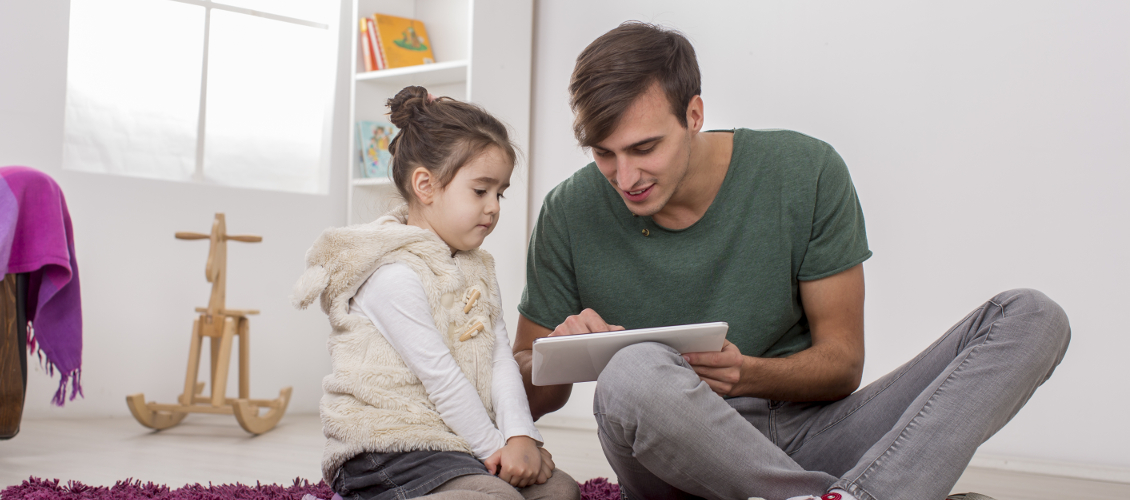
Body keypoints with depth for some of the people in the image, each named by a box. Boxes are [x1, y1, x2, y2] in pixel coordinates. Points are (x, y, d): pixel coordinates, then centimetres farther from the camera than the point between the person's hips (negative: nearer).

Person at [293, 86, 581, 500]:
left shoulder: (477, 269, 16)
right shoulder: (394, 275, -14)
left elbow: (501, 360, 5)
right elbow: (440, 377, -16)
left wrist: (519, 436, -10)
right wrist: (493, 447, -11)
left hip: (455, 447, 9)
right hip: (390, 447, -9)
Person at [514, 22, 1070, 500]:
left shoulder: (806, 174, -5)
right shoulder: (570, 214, -5)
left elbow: (842, 362, 0)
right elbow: (527, 394, 4)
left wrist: (749, 376, -22)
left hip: (805, 437, 3)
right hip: (674, 455, -2)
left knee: (1031, 316, -13)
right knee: (634, 372, -39)